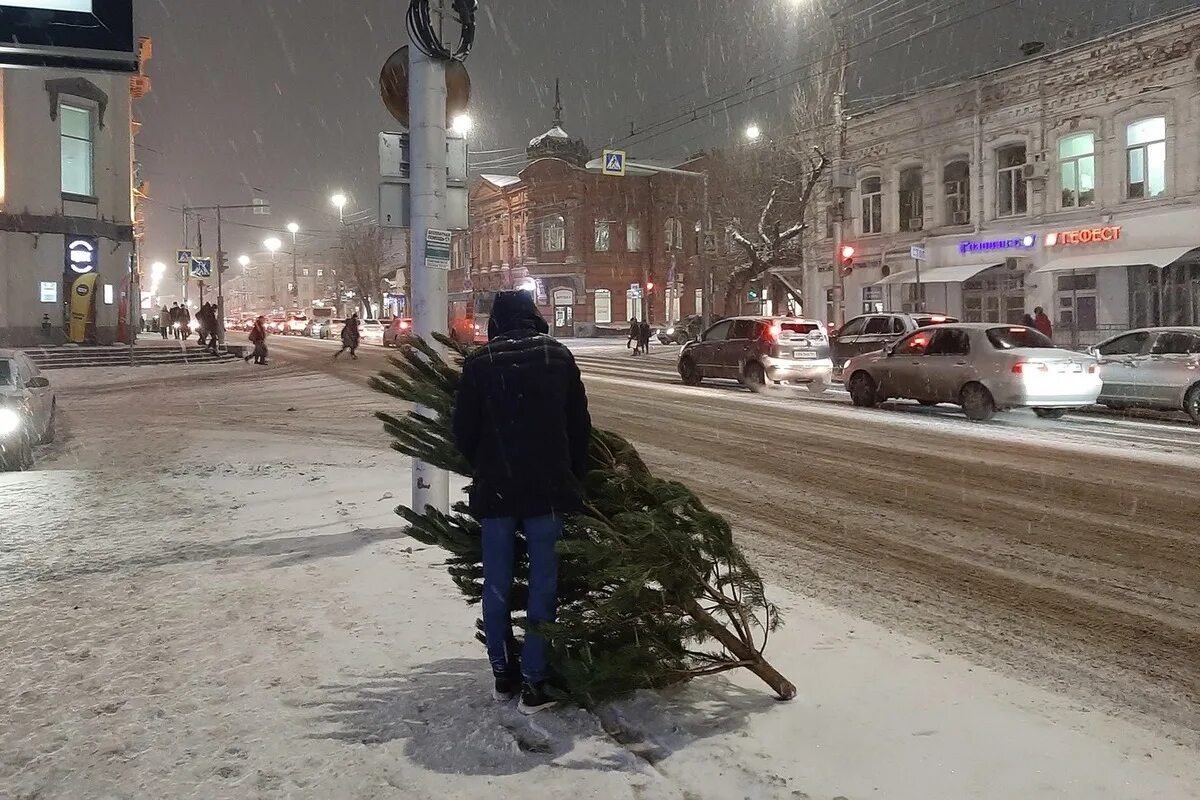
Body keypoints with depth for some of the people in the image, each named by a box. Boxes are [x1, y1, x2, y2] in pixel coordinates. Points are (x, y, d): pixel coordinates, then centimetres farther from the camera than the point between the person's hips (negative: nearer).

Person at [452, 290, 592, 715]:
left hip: (495, 489, 1)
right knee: (543, 584, 4)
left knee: (497, 585, 12)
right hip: (548, 488, 0)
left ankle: (503, 673, 21)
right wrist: (575, 475, 12)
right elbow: (580, 423, 2)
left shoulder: (479, 362, -1)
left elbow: (464, 430, 0)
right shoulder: (557, 354, 1)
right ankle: (533, 682, 4)